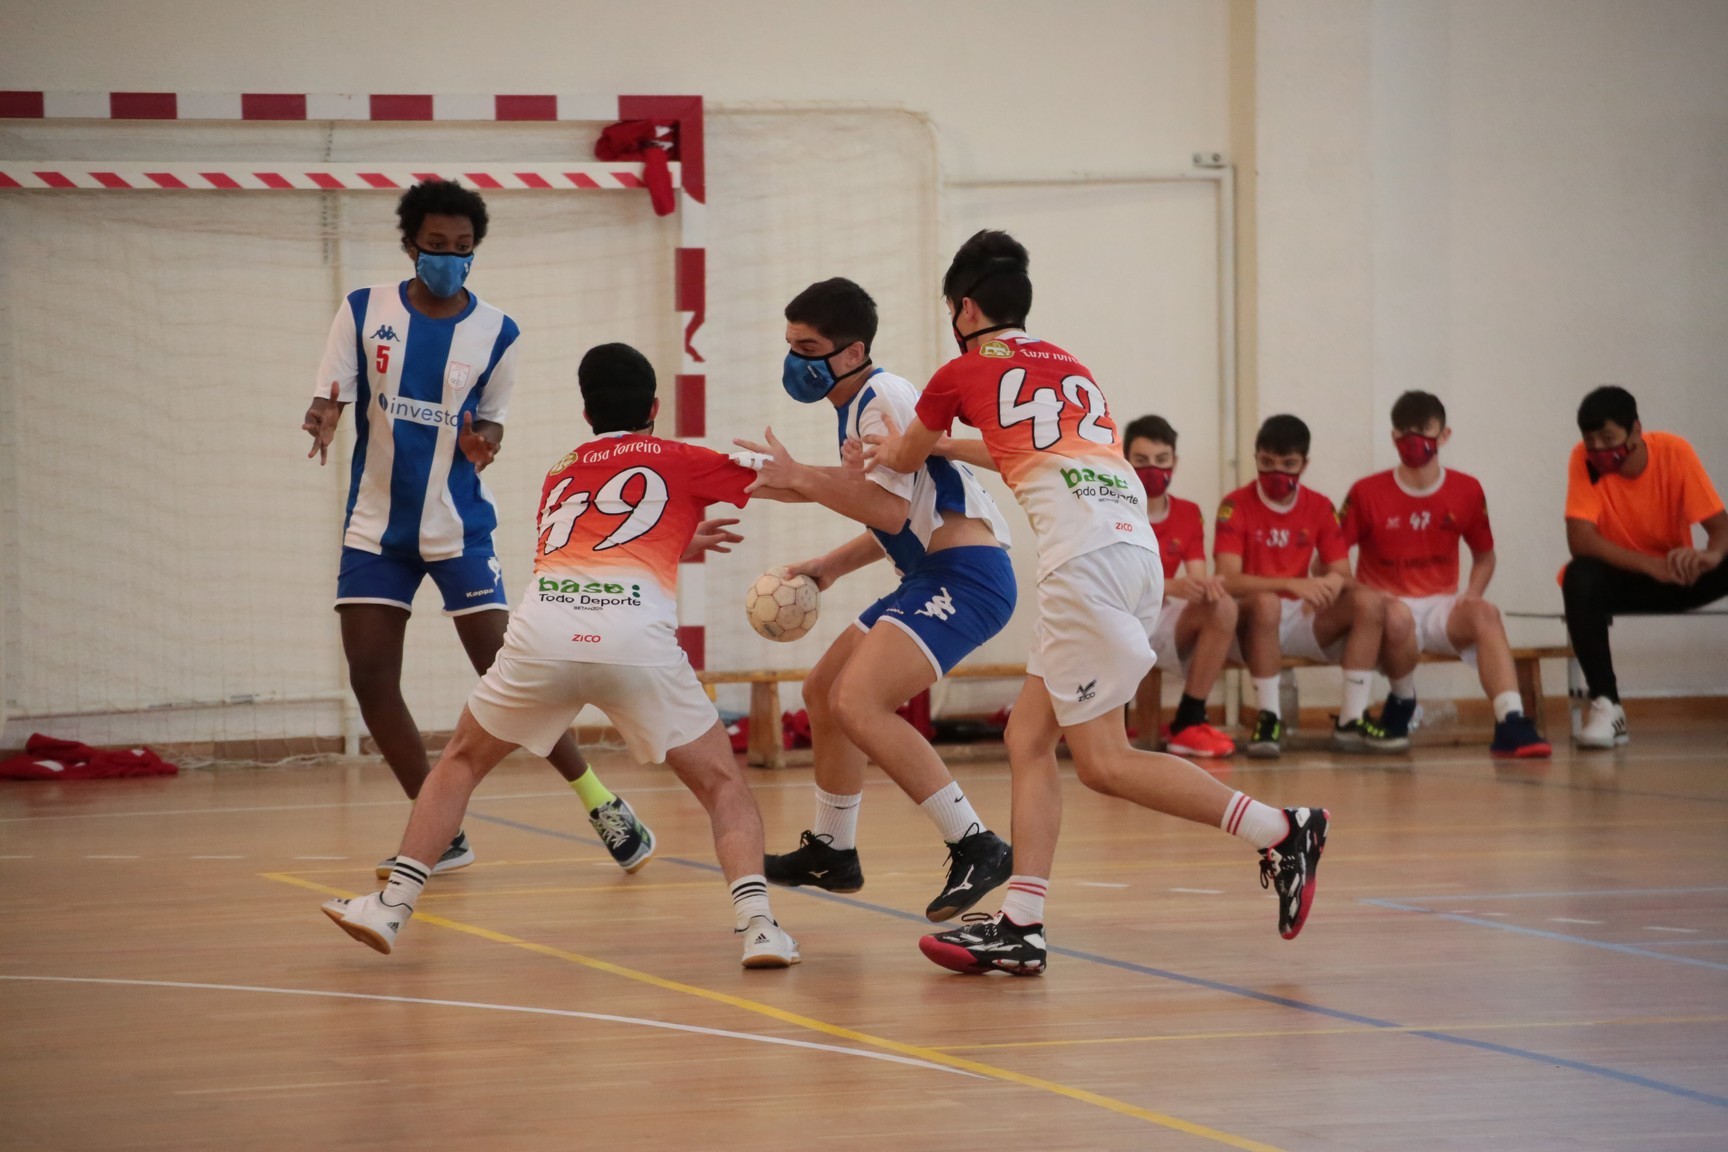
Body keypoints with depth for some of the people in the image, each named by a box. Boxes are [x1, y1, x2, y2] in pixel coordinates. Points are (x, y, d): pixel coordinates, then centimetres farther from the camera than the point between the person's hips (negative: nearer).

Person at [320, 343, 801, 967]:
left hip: (544, 633, 2)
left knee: (462, 760, 25)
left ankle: (391, 905, 16)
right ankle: (757, 925, -10)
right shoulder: (678, 461, 21)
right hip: (638, 642, -2)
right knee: (723, 784, 11)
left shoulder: (561, 472, 32)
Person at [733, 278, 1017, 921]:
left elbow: (891, 508, -22)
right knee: (824, 693, 21)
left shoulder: (883, 397, -11)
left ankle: (976, 848, -22)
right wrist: (828, 568, 21)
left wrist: (797, 478, -15)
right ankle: (831, 852, 36)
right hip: (934, 578, 11)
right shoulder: (859, 406, 20)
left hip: (965, 576, -11)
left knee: (857, 703, -25)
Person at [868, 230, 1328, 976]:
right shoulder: (1069, 367, 26)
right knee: (1029, 737, 10)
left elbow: (902, 461, 29)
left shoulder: (963, 375, 9)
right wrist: (948, 446, 60)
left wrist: (883, 453, 51)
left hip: (1086, 554, -8)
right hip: (1137, 546, 8)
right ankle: (1020, 927, 4)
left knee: (1102, 761, -5)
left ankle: (1278, 832, -12)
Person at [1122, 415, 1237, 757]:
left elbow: (1196, 578, -3)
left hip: (1157, 620, 5)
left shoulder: (1188, 514, 4)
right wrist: (1169, 587, -38)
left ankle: (1189, 722, -17)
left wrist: (1206, 585, -31)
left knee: (1222, 607, -22)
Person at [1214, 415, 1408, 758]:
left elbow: (1343, 574, 1)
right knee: (1266, 602, -39)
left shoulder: (1320, 508, 4)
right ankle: (1268, 718, -28)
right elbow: (1228, 580, -22)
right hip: (1252, 620, -5)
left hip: (1303, 620, 5)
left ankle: (1351, 720, -20)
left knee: (1370, 601, -18)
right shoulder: (1236, 506, -10)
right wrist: (1294, 585, -34)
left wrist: (1335, 581, -26)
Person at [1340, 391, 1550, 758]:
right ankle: (1402, 699, -7)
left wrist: (1472, 596, -3)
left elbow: (1484, 556, 17)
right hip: (1386, 609, -2)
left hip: (1441, 608, 2)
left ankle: (1511, 725, -43)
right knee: (1397, 614, -39)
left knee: (1485, 613, -32)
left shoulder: (1466, 491, 4)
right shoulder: (1367, 493, -3)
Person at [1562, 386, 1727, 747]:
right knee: (1580, 577, -34)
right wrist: (1651, 565, -39)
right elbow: (1579, 539, -26)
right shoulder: (1584, 460, -16)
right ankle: (1606, 705, -28)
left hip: (1675, 577, 1)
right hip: (1620, 578, -1)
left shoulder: (1674, 452, -15)